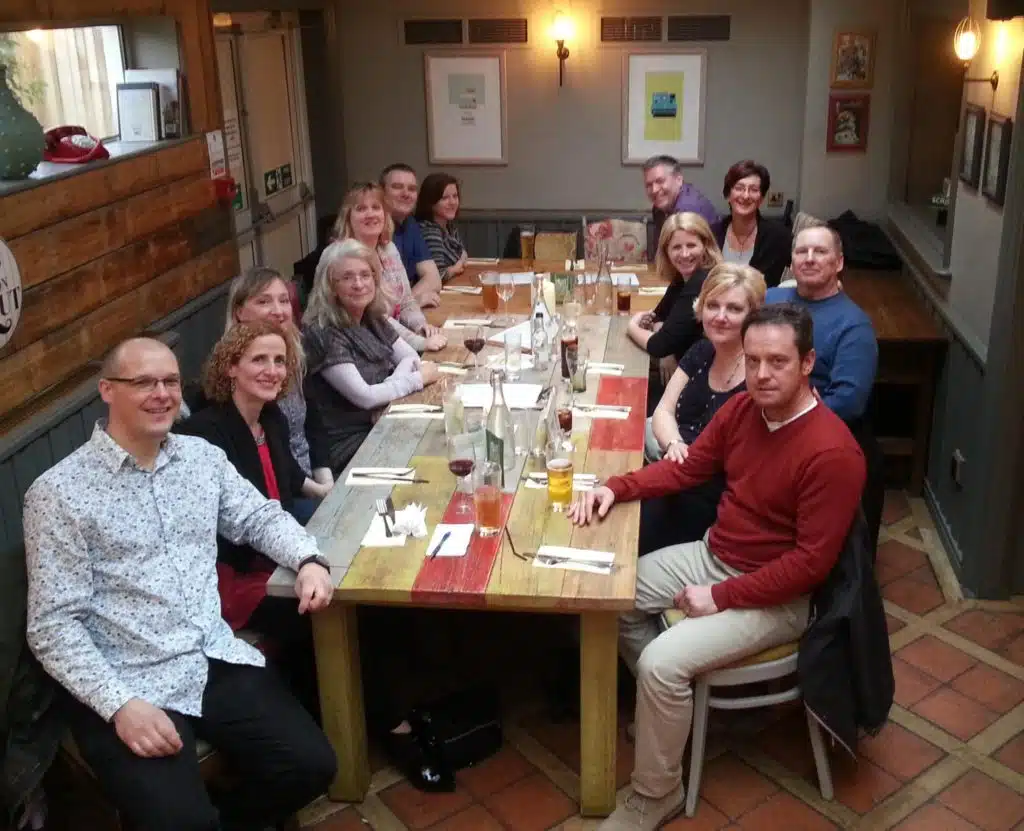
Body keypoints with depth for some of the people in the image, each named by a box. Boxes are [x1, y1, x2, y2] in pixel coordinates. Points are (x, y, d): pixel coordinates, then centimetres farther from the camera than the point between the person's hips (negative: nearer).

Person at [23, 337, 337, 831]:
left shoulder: (203, 456, 9)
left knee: (311, 766, -6)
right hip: (128, 683, -5)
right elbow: (53, 625, -10)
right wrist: (119, 704, -21)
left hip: (217, 659, 5)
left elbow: (259, 517, 19)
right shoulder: (59, 492, -8)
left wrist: (307, 560, -3)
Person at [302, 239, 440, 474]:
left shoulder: (373, 319, 5)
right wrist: (419, 378, -12)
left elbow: (411, 357, 10)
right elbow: (364, 397, -22)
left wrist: (395, 381, -13)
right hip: (349, 444, -7)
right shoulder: (321, 333, -19)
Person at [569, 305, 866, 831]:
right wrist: (616, 487, -6)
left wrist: (721, 598, -22)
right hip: (712, 555, 8)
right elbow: (687, 468, 9)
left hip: (776, 596, -8)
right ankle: (670, 707, 23)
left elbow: (811, 563, -25)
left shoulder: (832, 453, -27)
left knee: (661, 662, -22)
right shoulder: (742, 408, -4)